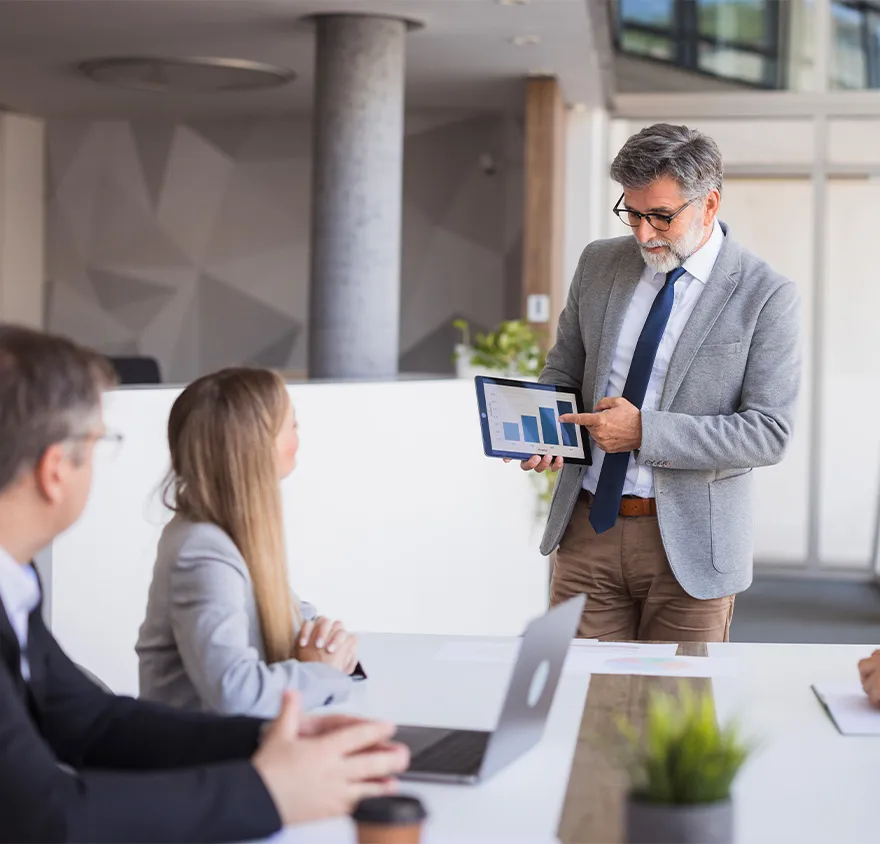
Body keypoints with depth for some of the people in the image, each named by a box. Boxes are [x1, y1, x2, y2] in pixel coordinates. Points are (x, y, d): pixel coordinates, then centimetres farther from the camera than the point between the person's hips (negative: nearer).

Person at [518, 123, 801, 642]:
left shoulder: (767, 297, -9)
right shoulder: (599, 263, 7)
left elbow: (769, 433, -13)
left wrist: (645, 431, -20)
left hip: (688, 544, -3)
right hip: (588, 526, 4)